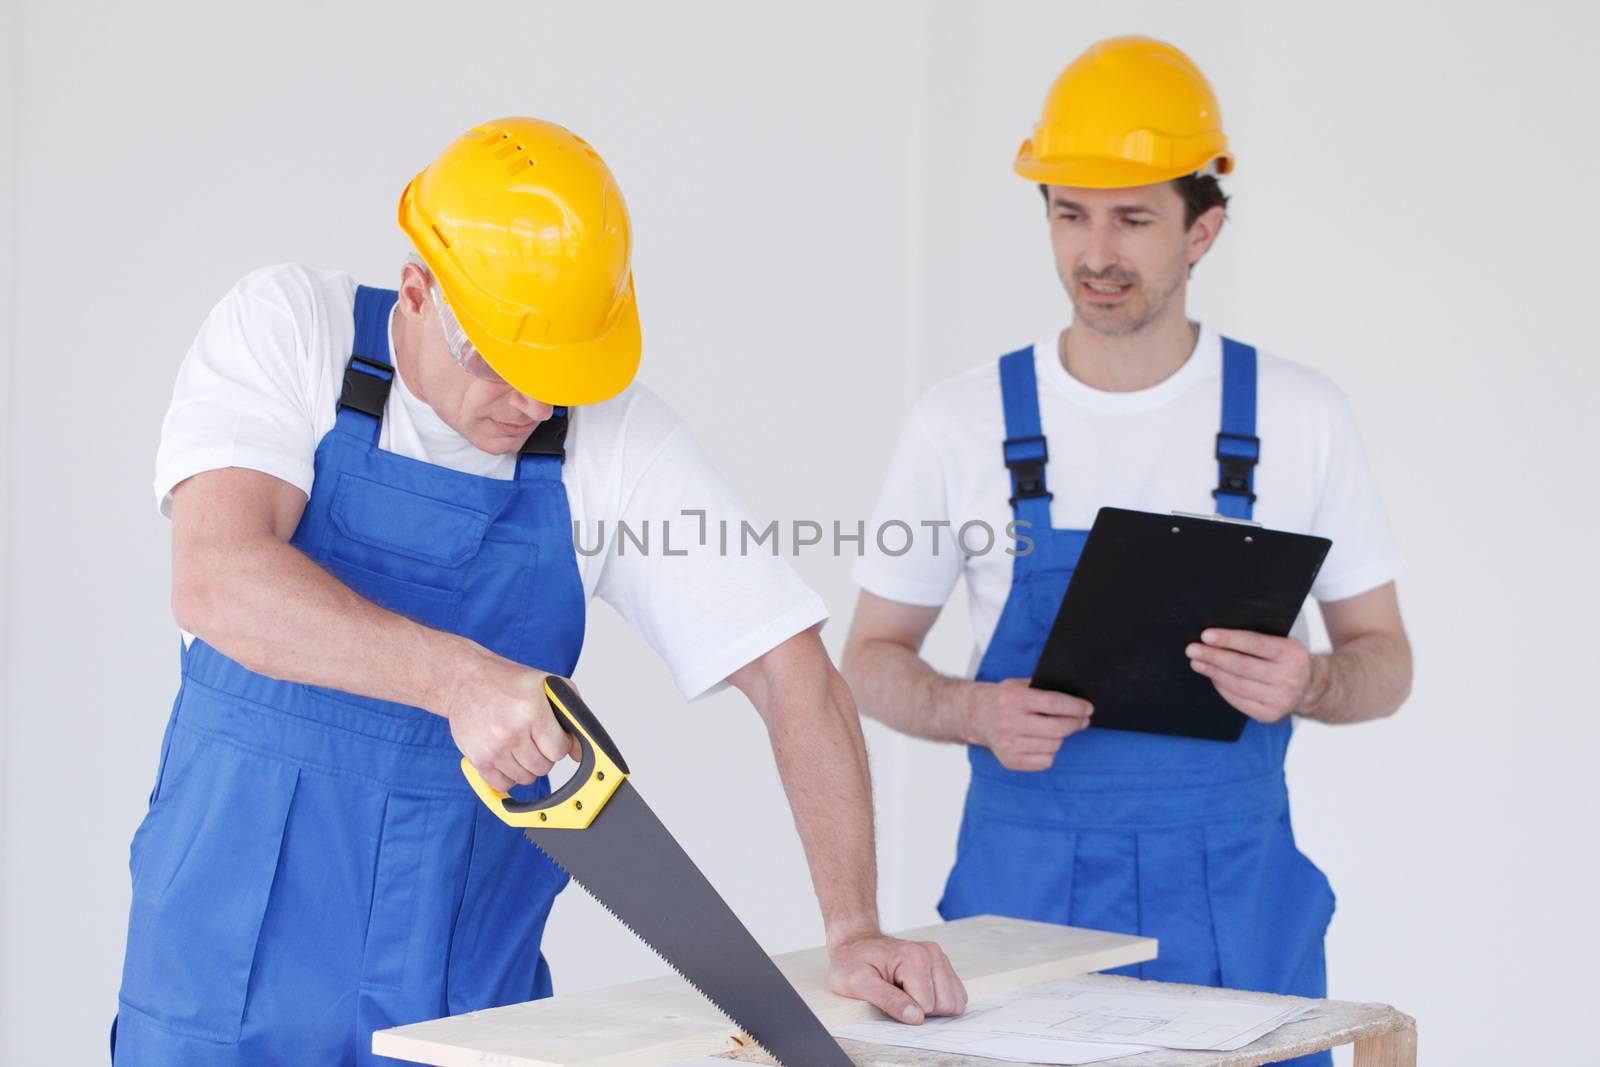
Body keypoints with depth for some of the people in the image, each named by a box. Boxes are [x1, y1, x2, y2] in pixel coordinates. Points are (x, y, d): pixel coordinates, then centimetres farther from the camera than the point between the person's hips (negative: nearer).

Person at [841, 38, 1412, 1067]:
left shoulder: (1300, 416, 0)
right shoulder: (964, 422, -2)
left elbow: (1384, 659, 6)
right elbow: (873, 659, 6)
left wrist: (1309, 685, -16)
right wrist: (978, 713, -15)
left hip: (1236, 902, 0)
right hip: (1025, 890, 0)